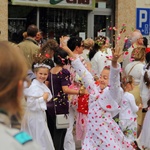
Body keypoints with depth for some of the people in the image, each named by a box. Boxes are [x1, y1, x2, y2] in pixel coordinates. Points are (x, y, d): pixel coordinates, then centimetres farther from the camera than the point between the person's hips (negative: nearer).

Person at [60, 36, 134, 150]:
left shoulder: (112, 93, -7)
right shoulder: (94, 90, 8)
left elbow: (114, 80, -25)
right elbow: (83, 72, 8)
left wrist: (114, 62, -45)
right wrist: (69, 51, 9)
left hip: (107, 135, -5)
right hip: (92, 134, 5)